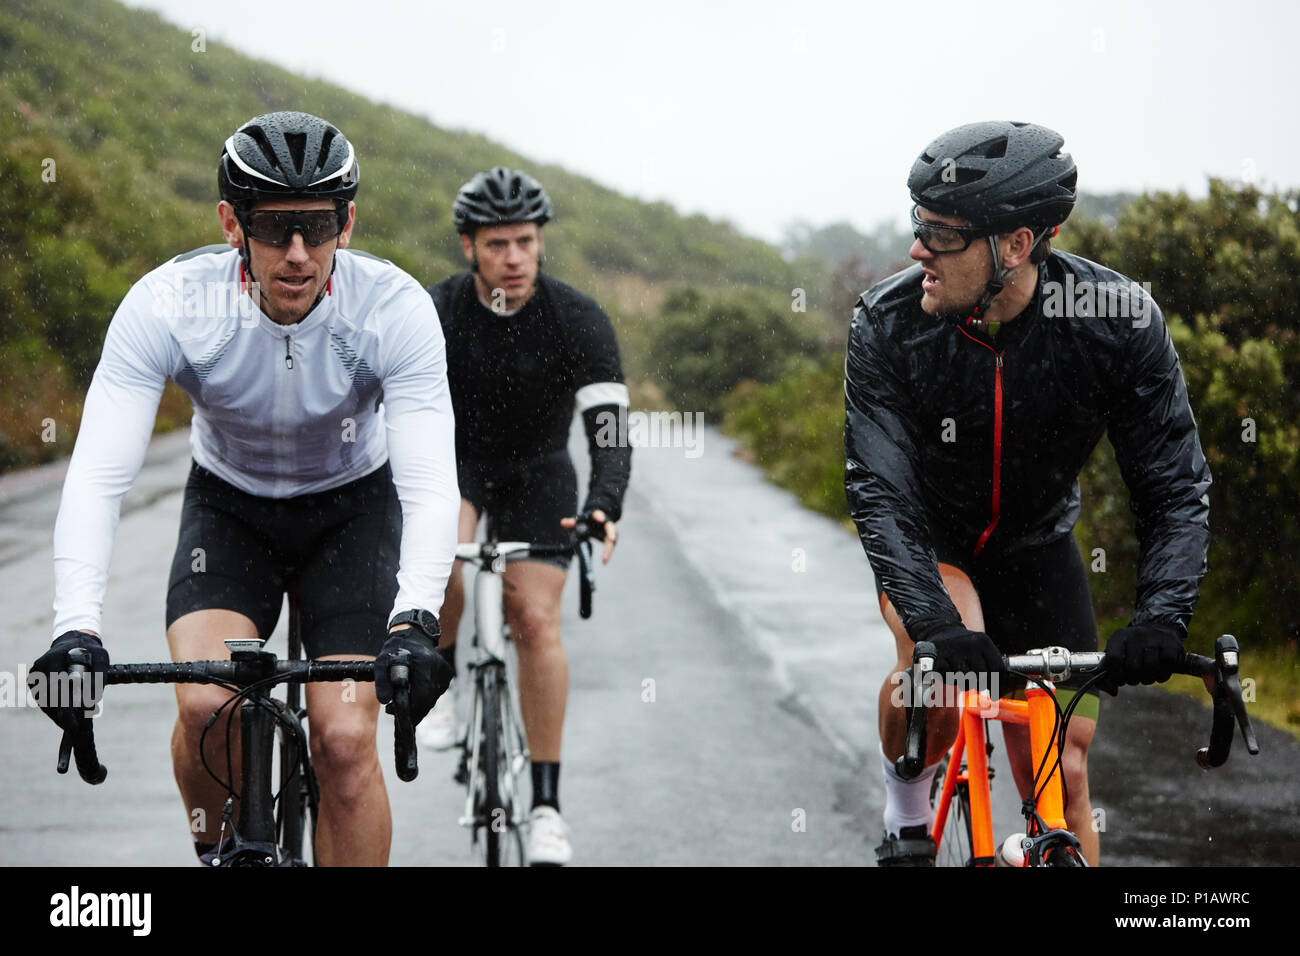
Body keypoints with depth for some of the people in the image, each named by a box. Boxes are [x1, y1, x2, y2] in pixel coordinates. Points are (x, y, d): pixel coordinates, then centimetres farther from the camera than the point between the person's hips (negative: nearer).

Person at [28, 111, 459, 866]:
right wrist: (76, 628, -47)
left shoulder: (395, 307, -28)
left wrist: (416, 620, -50)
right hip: (229, 507, 0)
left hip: (353, 506, 0)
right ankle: (218, 848, 8)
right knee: (207, 705, -23)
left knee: (345, 742, -14)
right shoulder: (167, 304, -28)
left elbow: (430, 483, -33)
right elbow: (99, 475, -33)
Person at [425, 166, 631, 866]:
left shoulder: (579, 321, -20)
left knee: (537, 622, -13)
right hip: (454, 462, 0)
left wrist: (604, 507, -45)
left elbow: (609, 427, -26)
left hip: (537, 472, 0)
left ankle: (546, 802, -4)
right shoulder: (434, 313, -19)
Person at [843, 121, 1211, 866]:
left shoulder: (1122, 323, -26)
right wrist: (938, 624, -47)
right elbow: (879, 491, -32)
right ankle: (907, 815, -3)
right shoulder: (889, 323, -27)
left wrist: (1161, 616, -41)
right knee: (939, 668, -32)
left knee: (1060, 777, -3)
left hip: (1035, 545, 1)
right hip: (927, 538, -1)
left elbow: (1177, 490, -24)